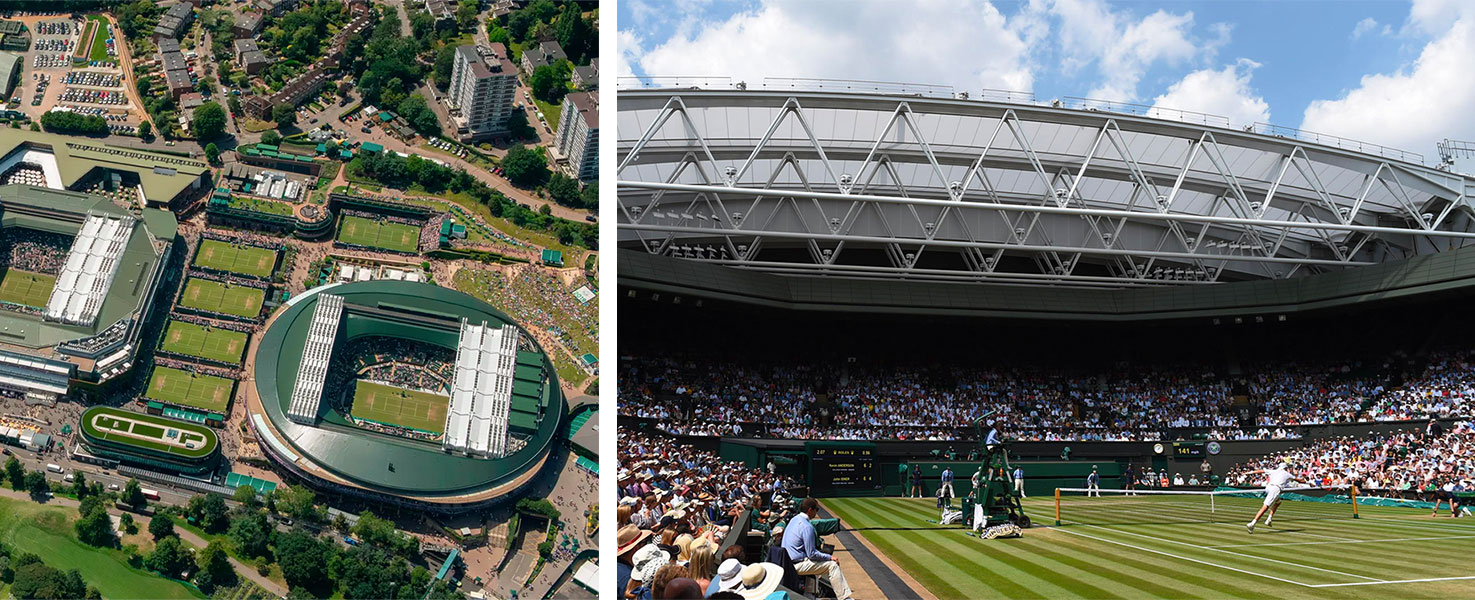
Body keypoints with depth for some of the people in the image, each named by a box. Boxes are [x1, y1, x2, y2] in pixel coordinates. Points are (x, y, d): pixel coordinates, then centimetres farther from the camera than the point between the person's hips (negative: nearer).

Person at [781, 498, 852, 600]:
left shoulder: (794, 519, 9)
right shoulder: (806, 527, -21)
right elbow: (812, 554, -19)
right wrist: (829, 557, -7)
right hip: (797, 565, -10)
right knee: (832, 565, -9)